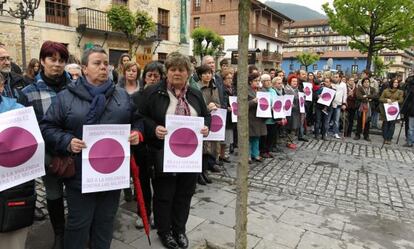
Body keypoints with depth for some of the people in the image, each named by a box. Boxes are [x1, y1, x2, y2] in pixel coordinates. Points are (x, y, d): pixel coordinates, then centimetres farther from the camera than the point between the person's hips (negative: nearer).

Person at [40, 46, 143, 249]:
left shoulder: (122, 95, 8)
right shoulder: (66, 96, -1)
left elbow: (137, 120, 14)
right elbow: (47, 127, -1)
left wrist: (137, 133, -7)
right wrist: (67, 142, -17)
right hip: (81, 173, -3)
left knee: (106, 221, 18)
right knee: (79, 223, 11)